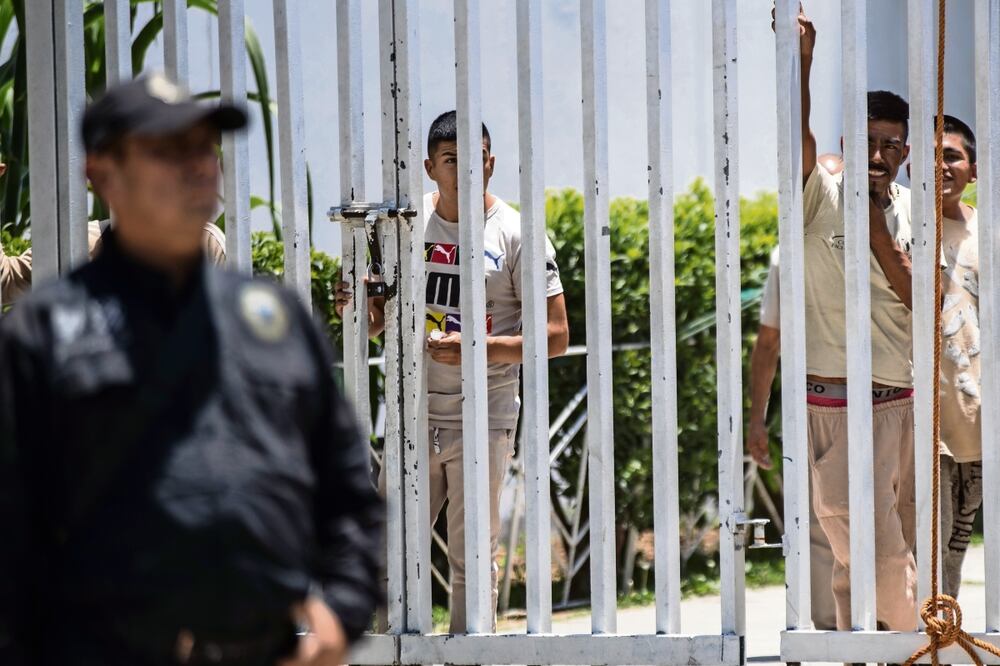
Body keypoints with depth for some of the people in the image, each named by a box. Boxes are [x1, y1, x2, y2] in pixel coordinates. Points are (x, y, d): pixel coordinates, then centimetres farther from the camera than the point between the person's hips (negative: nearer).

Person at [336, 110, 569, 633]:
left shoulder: (515, 235, -2)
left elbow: (557, 335, -5)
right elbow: (377, 319, 17)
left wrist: (480, 348, -19)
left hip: (483, 419, -3)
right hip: (413, 415, 4)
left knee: (472, 561, 0)